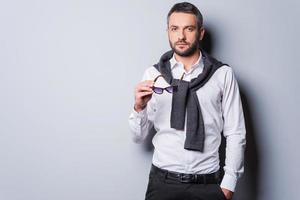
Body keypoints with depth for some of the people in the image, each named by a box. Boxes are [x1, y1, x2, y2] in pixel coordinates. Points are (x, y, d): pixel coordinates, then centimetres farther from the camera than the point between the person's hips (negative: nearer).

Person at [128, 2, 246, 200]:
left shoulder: (223, 74, -5)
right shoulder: (153, 74, -2)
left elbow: (236, 134, -3)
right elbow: (139, 136, 1)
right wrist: (139, 108, -17)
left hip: (208, 183, 0)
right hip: (163, 181, 0)